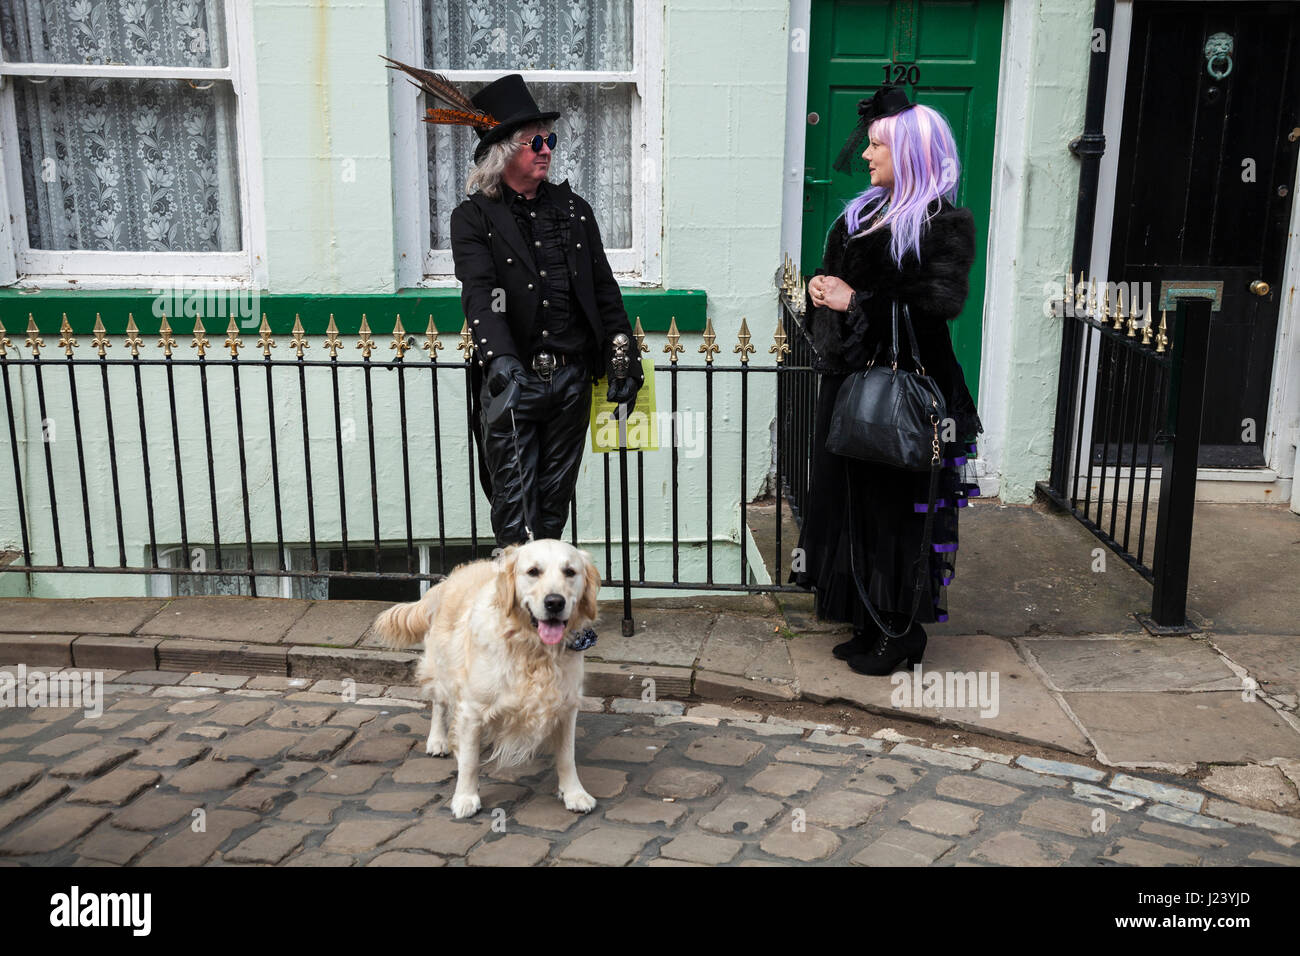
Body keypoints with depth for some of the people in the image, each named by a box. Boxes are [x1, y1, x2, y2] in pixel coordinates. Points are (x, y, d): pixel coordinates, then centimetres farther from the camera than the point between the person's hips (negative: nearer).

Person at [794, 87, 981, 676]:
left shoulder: (945, 225, -9)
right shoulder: (863, 213, 15)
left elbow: (942, 301, -21)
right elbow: (834, 279, 21)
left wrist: (857, 301, -19)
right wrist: (820, 289, -2)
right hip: (848, 379, 8)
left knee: (896, 504, -1)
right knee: (854, 497, 11)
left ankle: (901, 632, 12)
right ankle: (869, 625, 22)